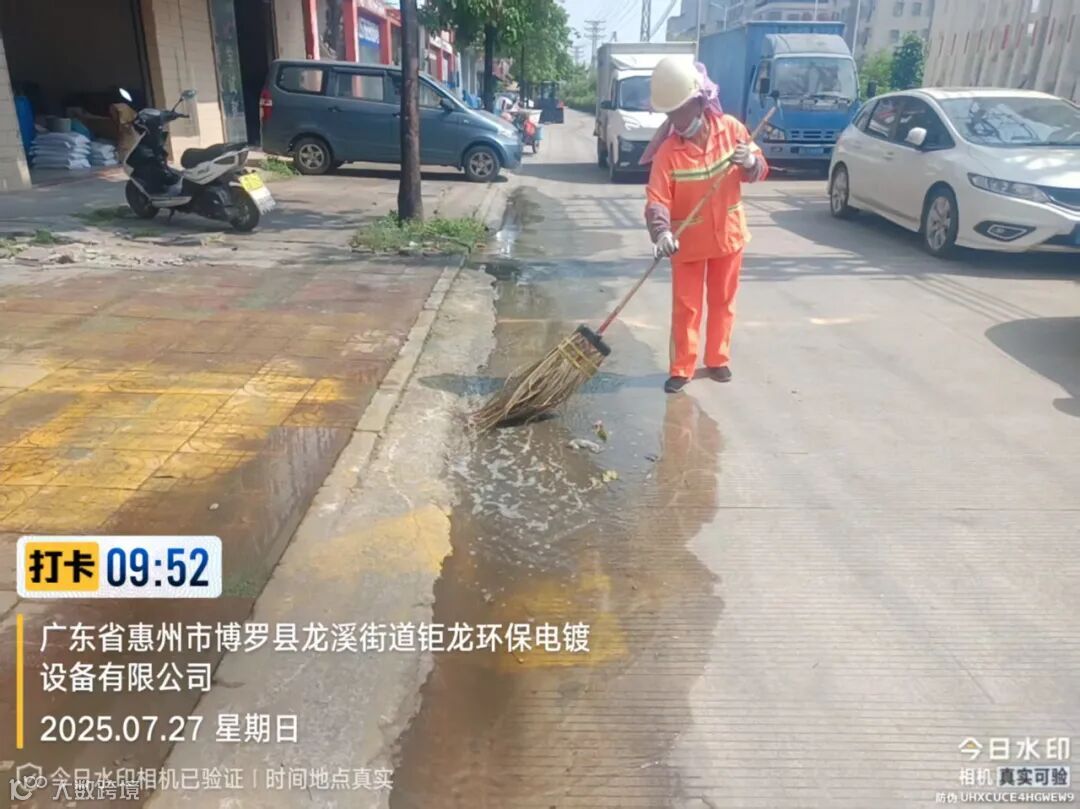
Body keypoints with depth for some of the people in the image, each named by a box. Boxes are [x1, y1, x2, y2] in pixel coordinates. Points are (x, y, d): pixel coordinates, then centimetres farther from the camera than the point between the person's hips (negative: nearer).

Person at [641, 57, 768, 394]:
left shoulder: (730, 128, -7)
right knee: (686, 307, 3)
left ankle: (717, 360, 30)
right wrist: (662, 232, -40)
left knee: (723, 303, 14)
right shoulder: (667, 151, -16)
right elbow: (657, 199, -22)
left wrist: (750, 162, -21)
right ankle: (681, 368, 15)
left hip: (728, 235, 3)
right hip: (688, 242, -3)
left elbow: (759, 169, 3)